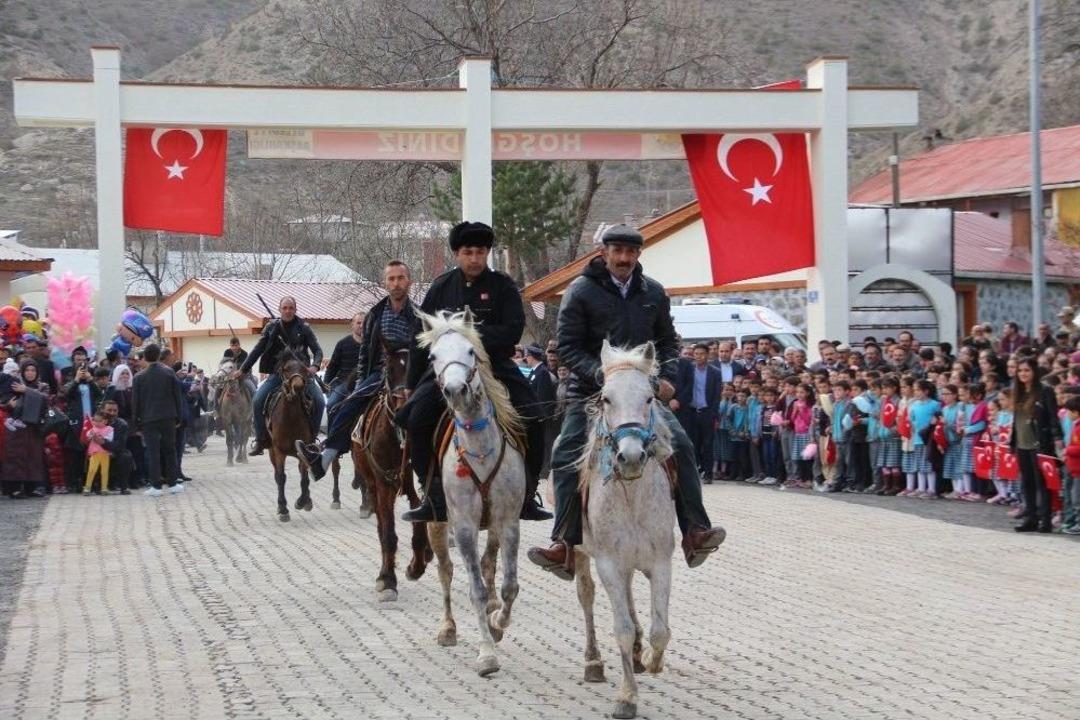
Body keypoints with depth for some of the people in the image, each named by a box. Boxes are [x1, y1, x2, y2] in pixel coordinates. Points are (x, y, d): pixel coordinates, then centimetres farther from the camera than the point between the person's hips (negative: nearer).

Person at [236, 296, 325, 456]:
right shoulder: (271, 327, 4)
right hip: (277, 374, 1)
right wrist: (243, 370, 8)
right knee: (257, 400, -18)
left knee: (319, 401, -18)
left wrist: (315, 366, -21)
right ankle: (261, 440, -6)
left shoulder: (304, 328, 1)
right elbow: (257, 350, 9)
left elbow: (317, 350, -1)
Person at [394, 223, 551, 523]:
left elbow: (513, 330, -8)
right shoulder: (442, 287, 8)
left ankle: (527, 495, -2)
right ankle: (434, 495, -12)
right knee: (416, 417, -22)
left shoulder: (502, 286, 2)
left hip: (496, 368, -1)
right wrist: (412, 383, 9)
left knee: (532, 420, -19)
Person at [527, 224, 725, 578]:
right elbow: (568, 346, -6)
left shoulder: (653, 292, 9)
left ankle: (695, 533, -11)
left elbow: (667, 341, 19)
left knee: (681, 445, -15)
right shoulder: (581, 291, -3)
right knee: (567, 457, -14)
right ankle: (567, 546, -9)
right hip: (591, 391, -2)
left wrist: (666, 377, 1)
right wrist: (599, 374, -20)